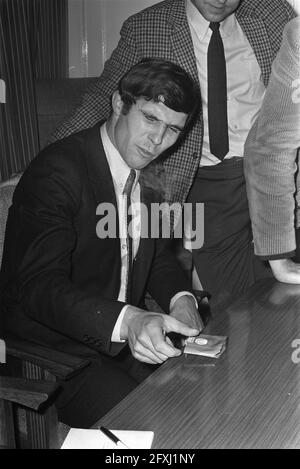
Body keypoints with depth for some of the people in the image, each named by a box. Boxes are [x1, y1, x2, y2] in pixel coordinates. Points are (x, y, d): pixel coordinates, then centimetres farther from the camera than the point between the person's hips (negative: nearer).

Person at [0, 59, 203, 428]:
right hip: (51, 349, -7)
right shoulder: (57, 170, -19)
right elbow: (39, 286, -28)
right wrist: (127, 321, -43)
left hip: (128, 339, 8)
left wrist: (180, 299, -7)